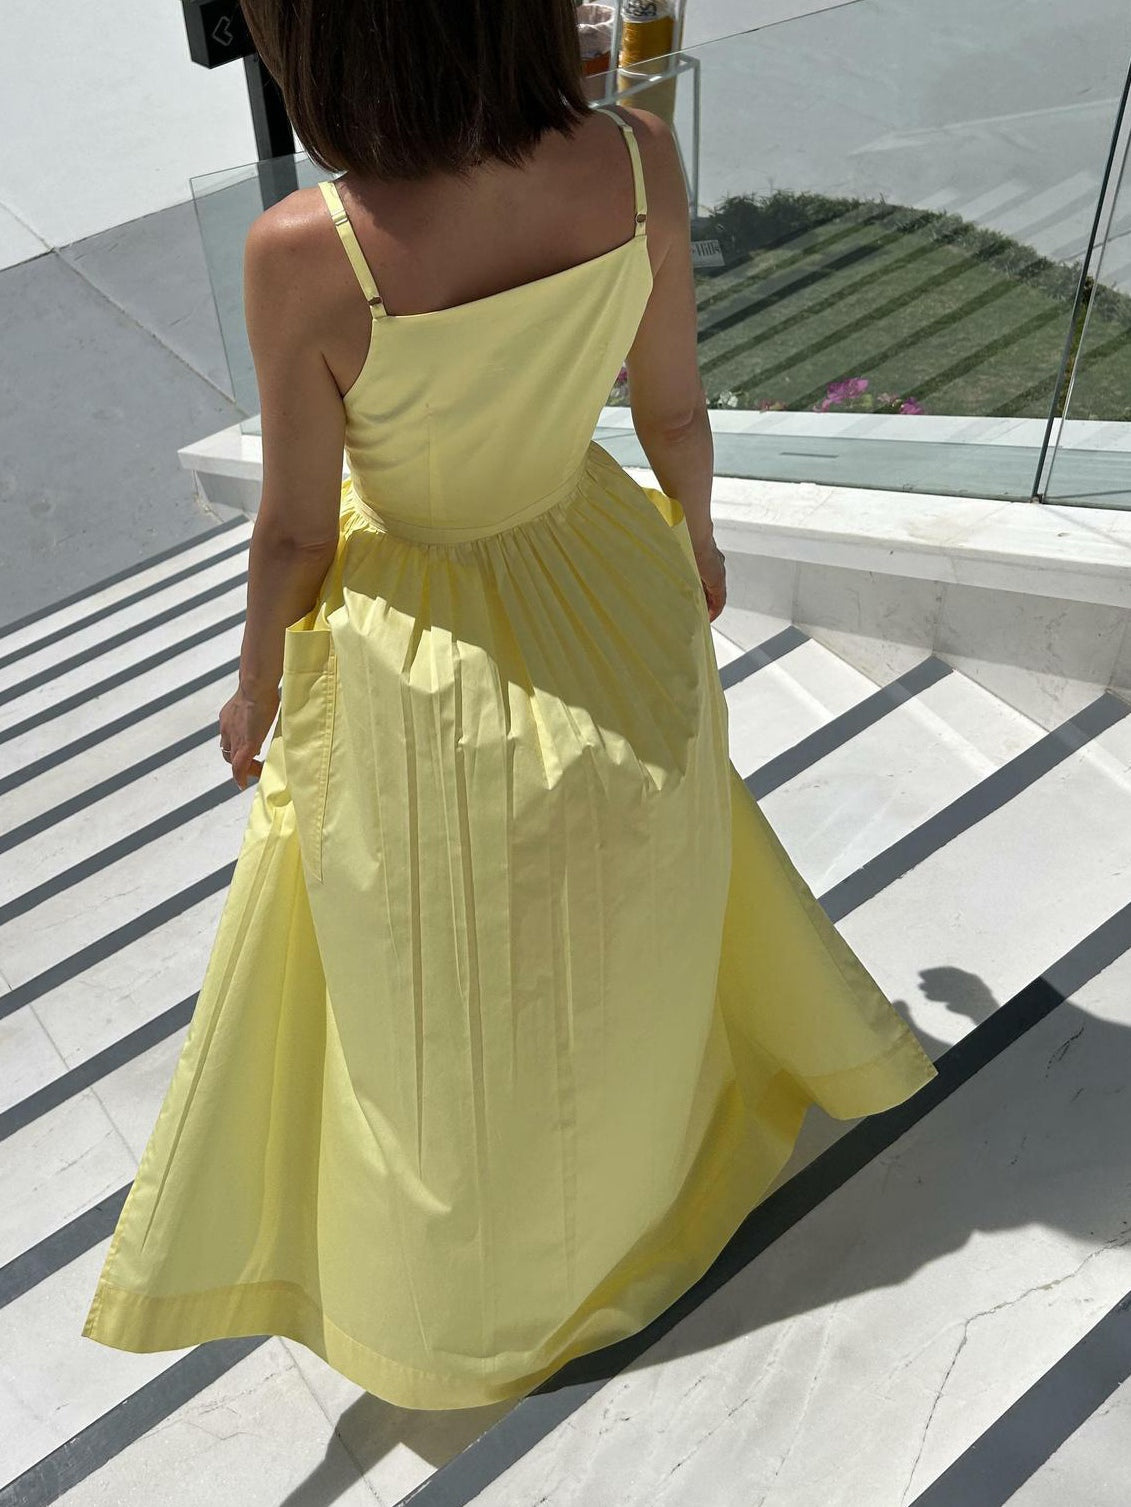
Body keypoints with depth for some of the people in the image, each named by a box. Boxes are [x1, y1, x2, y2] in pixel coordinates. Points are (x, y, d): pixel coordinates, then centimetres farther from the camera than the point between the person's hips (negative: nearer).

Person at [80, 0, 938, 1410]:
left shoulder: (304, 256, -31)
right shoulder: (635, 160, -20)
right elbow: (675, 406, -5)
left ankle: (456, 1290, 52)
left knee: (441, 1001, 23)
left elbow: (295, 532, -17)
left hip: (424, 690, -3)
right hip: (619, 614, 3)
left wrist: (254, 686, 3)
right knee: (629, 918, 33)